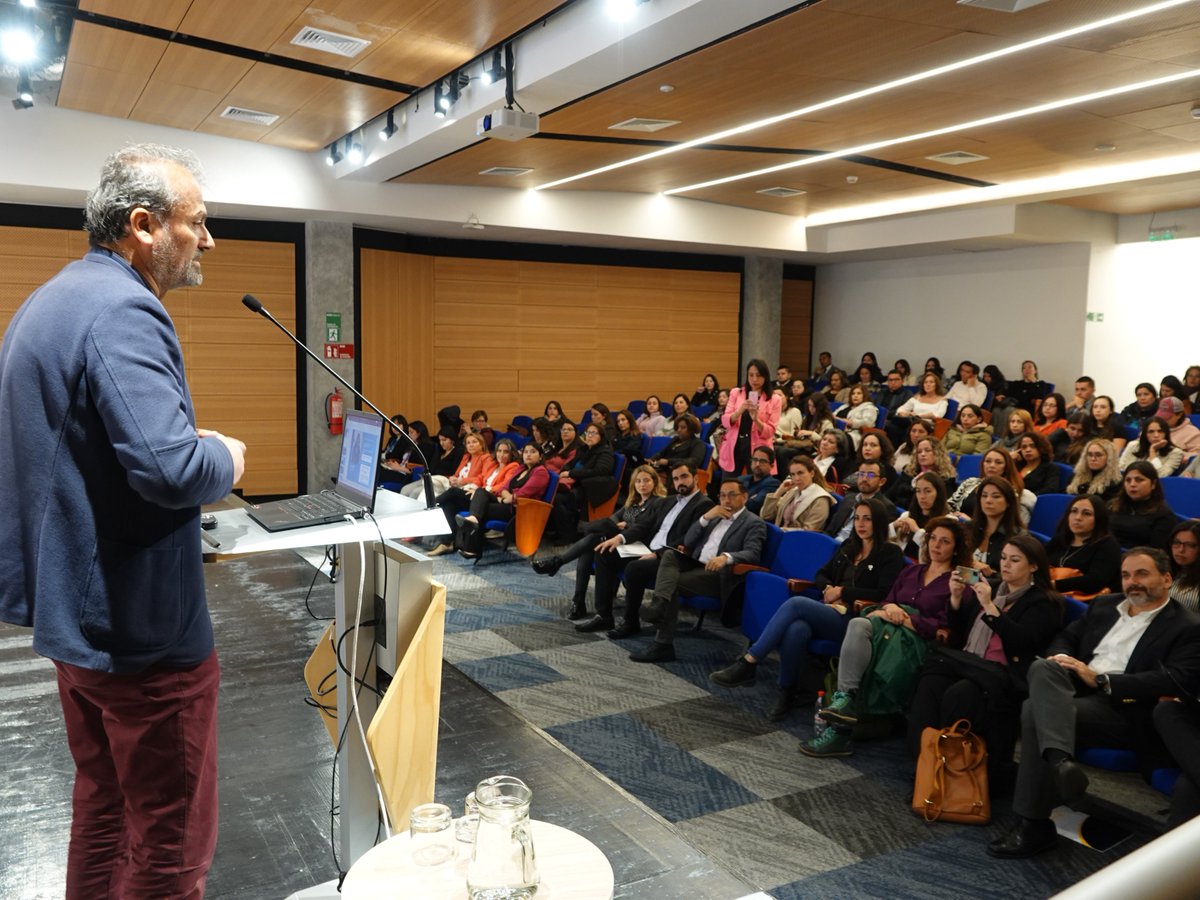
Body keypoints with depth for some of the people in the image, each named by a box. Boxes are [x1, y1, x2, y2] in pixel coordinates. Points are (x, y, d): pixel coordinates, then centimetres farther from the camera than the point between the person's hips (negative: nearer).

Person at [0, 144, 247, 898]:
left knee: (102, 807, 24)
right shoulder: (122, 311, -20)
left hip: (72, 608, 10)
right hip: (142, 627, -10)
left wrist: (194, 446, 13)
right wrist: (225, 459, -11)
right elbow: (170, 469, -32)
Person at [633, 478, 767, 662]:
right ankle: (660, 604, -45)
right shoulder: (715, 517, 25)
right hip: (695, 564, 6)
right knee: (670, 554, -23)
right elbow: (688, 542, 18)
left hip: (718, 574, -6)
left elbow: (752, 554, -14)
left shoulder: (754, 523, 4)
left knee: (673, 581, -26)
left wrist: (726, 556, -35)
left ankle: (663, 643, -33)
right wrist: (705, 517, 3)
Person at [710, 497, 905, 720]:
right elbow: (821, 574, 25)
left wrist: (842, 591, -6)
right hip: (829, 610, 5)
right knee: (796, 629, -33)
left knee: (795, 604, -30)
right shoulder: (847, 547, 22)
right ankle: (787, 693, -19)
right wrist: (828, 589, 2)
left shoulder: (890, 554, 4)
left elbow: (884, 594, -7)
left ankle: (748, 663, -29)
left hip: (851, 619, -5)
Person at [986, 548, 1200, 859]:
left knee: (1036, 711, -31)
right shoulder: (1104, 606, 24)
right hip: (1075, 688, 6)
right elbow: (1066, 637, 26)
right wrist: (1060, 657, 0)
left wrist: (1100, 679, -15)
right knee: (1042, 668, -29)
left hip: (1124, 709, -6)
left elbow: (1173, 681, -10)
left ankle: (1033, 825, -26)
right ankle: (1059, 761, -50)